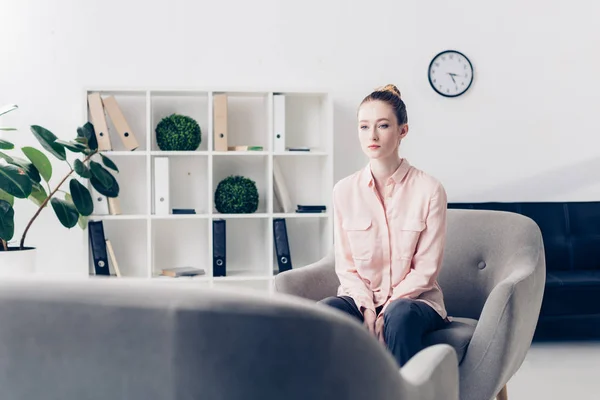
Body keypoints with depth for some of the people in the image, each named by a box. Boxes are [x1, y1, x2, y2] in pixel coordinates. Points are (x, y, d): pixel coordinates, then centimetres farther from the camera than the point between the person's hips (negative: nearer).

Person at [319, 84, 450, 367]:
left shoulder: (429, 190, -6)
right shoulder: (344, 191, 2)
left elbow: (426, 268, -5)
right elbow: (345, 265, 3)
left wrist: (386, 311, -16)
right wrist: (367, 308, -14)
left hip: (414, 299, -2)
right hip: (361, 298, 2)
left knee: (400, 315, -37)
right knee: (323, 311, -31)